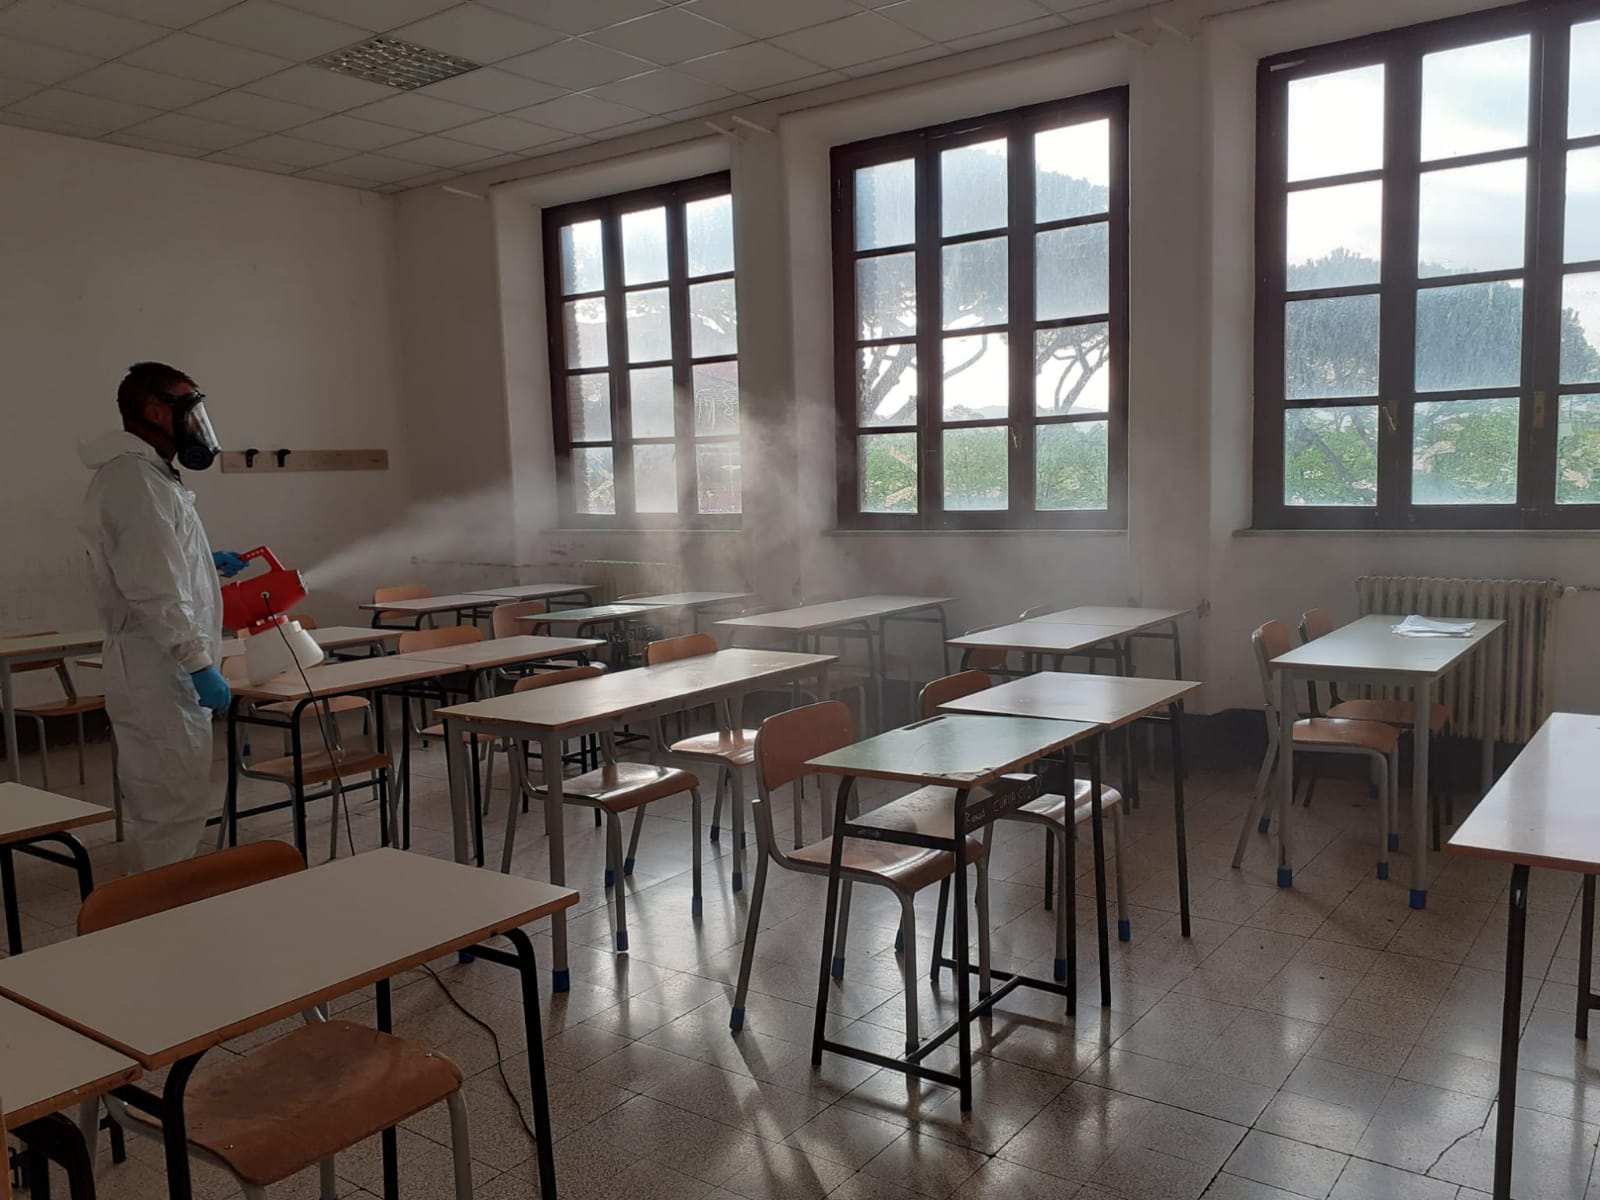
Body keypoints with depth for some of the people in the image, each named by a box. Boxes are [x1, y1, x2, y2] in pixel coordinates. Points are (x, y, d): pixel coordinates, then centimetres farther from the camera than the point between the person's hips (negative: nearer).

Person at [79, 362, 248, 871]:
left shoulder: (144, 472, 16)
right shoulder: (135, 479, -16)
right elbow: (153, 592, -23)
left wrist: (204, 562, 25)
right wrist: (201, 664, -22)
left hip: (163, 670, 10)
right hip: (159, 673, -10)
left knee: (160, 807, 17)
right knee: (174, 808, -6)